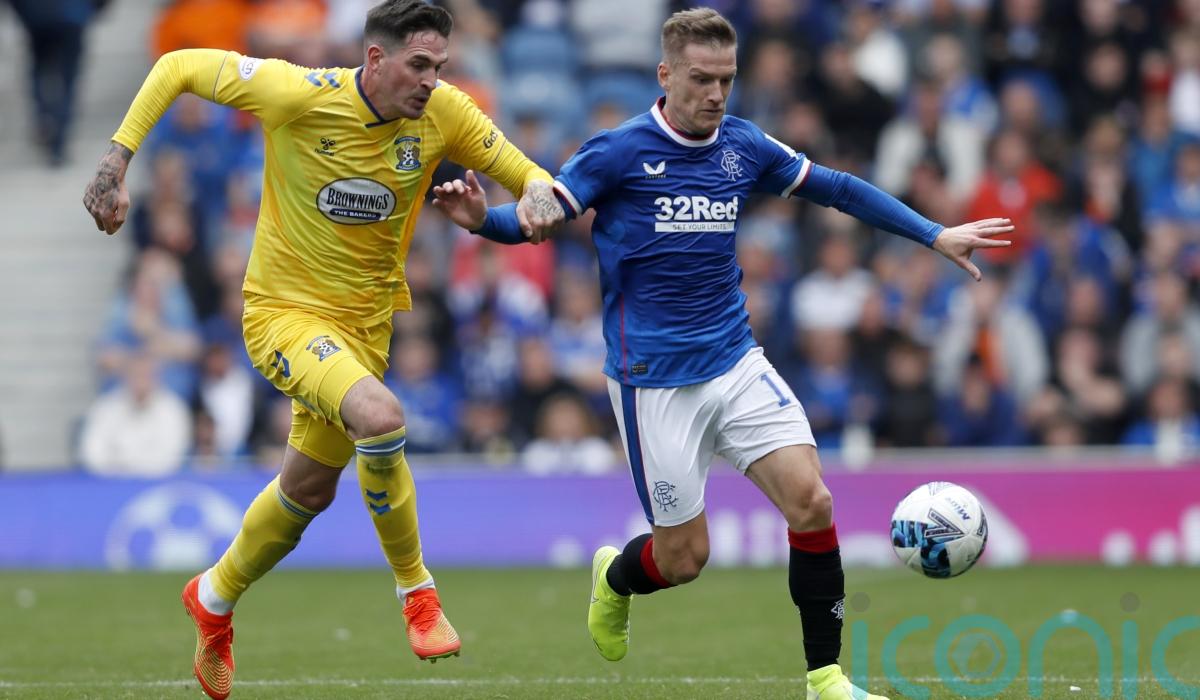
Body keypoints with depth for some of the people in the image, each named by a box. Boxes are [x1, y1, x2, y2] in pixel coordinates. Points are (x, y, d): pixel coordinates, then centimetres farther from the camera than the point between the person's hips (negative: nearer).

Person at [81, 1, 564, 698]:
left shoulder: (446, 112, -10)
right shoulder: (299, 94, -21)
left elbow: (524, 172, 0)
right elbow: (178, 66, -10)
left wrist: (539, 194, -25)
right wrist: (117, 159, -16)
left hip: (366, 319, 5)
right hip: (285, 311, -5)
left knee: (309, 489, 18)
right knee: (380, 418, -32)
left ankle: (215, 600, 47)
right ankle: (418, 592, -11)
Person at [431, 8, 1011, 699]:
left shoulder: (744, 146, 5)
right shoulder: (619, 151, -9)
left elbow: (838, 188, 14)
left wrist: (934, 234, 10)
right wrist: (482, 219, -32)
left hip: (737, 363, 4)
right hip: (654, 380, -4)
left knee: (812, 501, -12)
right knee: (684, 557, -1)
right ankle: (615, 578, 36)